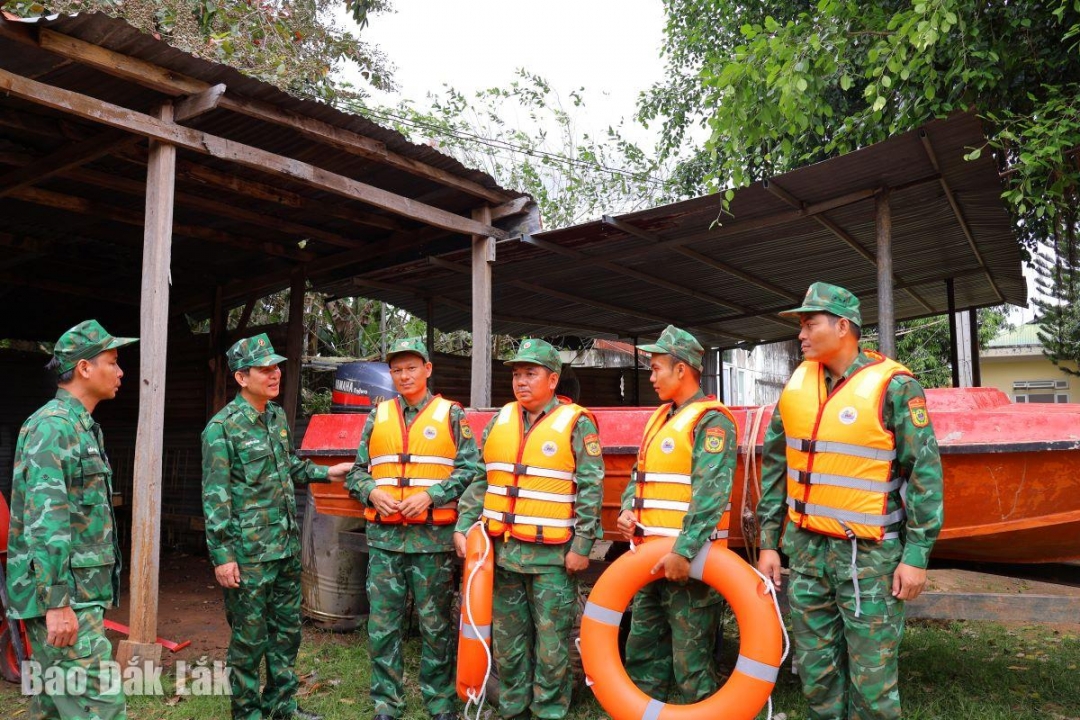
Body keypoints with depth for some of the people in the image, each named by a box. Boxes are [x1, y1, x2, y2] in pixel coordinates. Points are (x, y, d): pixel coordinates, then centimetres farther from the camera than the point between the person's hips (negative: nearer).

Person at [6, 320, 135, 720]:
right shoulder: (51, 426, -15)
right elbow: (44, 521, -21)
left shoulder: (82, 426, 16)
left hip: (79, 590, 10)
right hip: (62, 595, -10)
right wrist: (57, 602, -23)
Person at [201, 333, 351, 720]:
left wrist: (326, 473, 18)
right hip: (249, 551, -7)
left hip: (287, 545, 7)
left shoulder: (278, 417, 8)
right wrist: (222, 555, -16)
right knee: (249, 636, 5)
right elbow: (215, 497, -14)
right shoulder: (223, 427, -13)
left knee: (287, 628, 16)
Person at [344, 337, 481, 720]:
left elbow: (470, 470, -3)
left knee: (435, 625, 6)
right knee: (382, 625, 7)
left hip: (433, 536, -3)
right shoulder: (378, 416, 11)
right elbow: (357, 470, 14)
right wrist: (371, 492, -6)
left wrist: (430, 495, -13)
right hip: (385, 536, 3)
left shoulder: (451, 414, 2)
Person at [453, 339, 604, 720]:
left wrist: (582, 546, -12)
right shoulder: (500, 420, 10)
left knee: (551, 642, 3)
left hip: (552, 556, -5)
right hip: (503, 550, 5)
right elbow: (480, 480, 14)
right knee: (507, 640, 15)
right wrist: (463, 527, 6)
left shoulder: (576, 424, -5)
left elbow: (591, 488, -8)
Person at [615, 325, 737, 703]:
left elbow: (710, 493, -23)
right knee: (643, 653, 17)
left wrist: (684, 551, -28)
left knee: (691, 663, 0)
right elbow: (639, 474, 21)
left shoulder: (711, 420, -12)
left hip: (688, 560, -9)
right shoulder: (660, 417, 16)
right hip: (651, 559, 9)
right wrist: (629, 509, 1)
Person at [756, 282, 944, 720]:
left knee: (871, 677, 3)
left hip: (869, 553, -5)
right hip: (807, 548, 5)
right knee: (816, 669, 14)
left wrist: (917, 555, -10)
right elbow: (775, 466, 11)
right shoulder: (798, 384, 6)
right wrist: (768, 541, 10)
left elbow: (925, 472, -8)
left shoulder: (893, 385, -9)